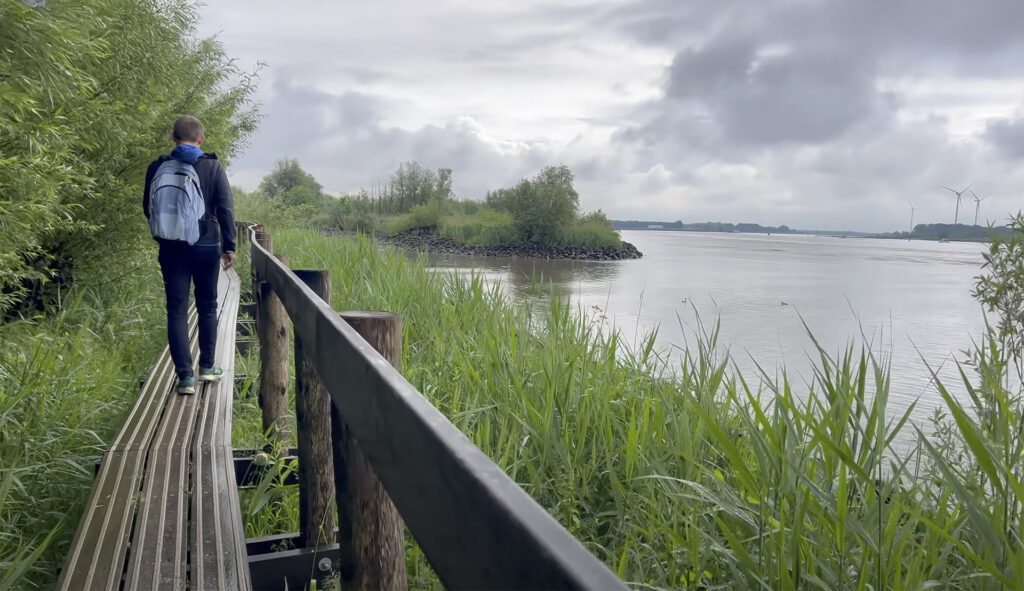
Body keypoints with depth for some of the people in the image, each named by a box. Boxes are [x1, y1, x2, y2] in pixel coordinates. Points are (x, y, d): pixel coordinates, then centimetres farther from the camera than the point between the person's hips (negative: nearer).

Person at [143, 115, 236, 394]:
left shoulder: (158, 167, 0)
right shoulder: (213, 167, -3)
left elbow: (148, 208, 8)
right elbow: (225, 210, -6)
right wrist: (229, 246, -1)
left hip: (171, 248, 0)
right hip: (206, 246, 0)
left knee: (177, 311, 2)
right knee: (207, 307, 15)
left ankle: (186, 376, -1)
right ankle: (207, 366, 22)